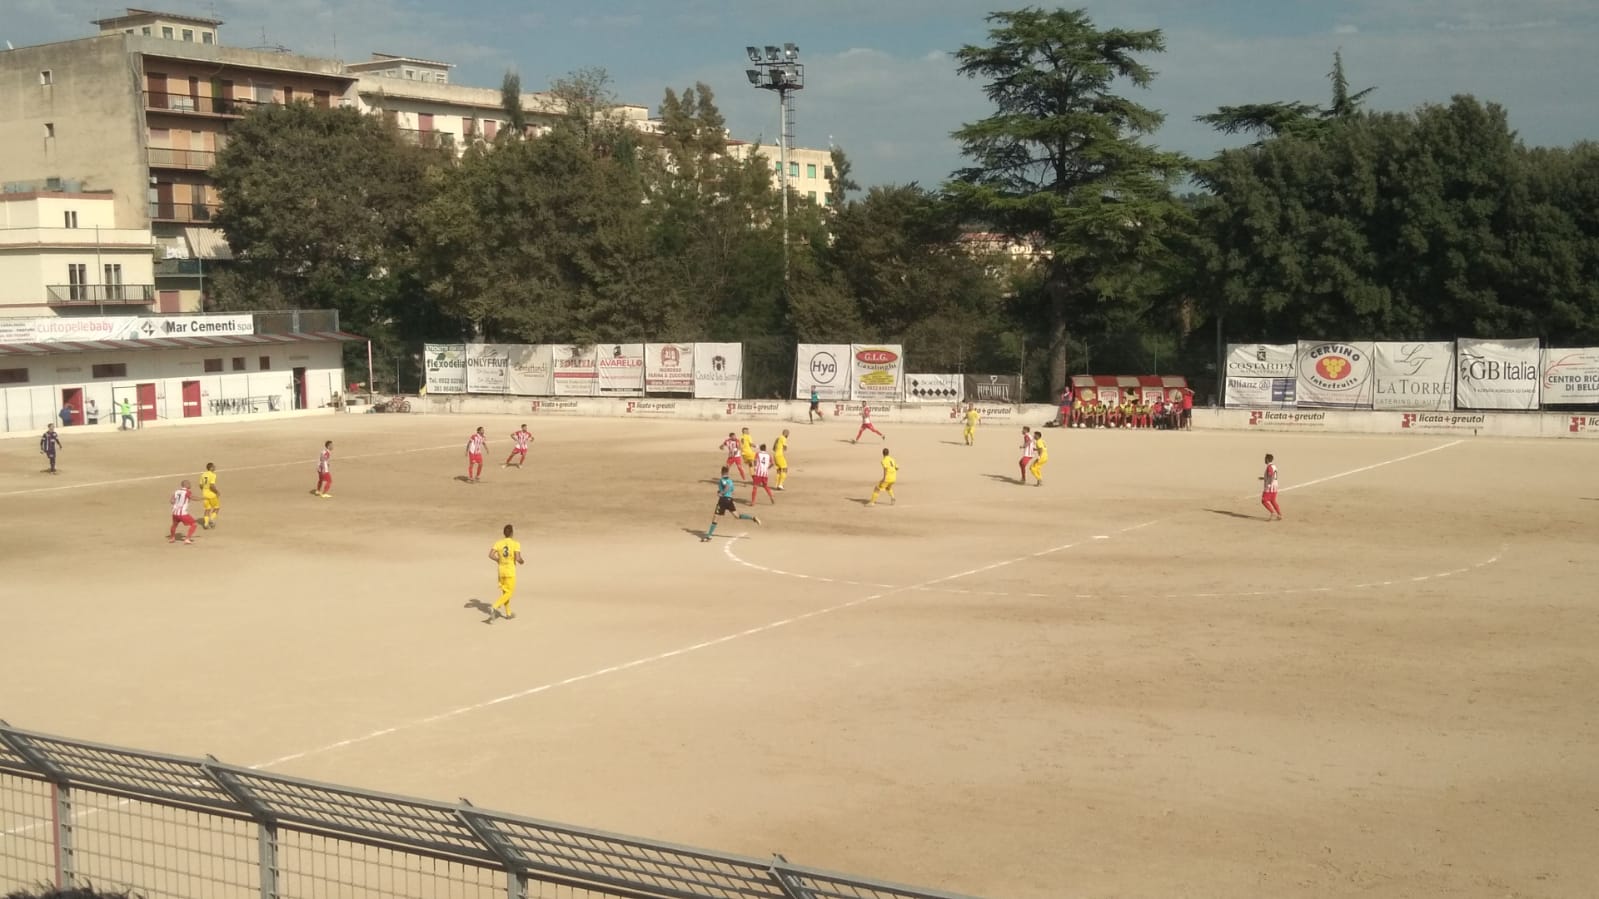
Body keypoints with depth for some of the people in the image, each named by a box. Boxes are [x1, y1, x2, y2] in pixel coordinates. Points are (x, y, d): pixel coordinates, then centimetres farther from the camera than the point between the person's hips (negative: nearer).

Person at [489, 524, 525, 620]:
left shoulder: (498, 543, -2)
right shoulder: (516, 544, -14)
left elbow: (491, 555, -11)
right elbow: (518, 558, -21)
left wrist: (500, 560, 7)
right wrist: (522, 562, 2)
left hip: (501, 570, 5)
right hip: (510, 572, -5)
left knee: (505, 592, 19)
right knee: (508, 593, 1)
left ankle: (508, 613, 28)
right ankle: (494, 608, -18)